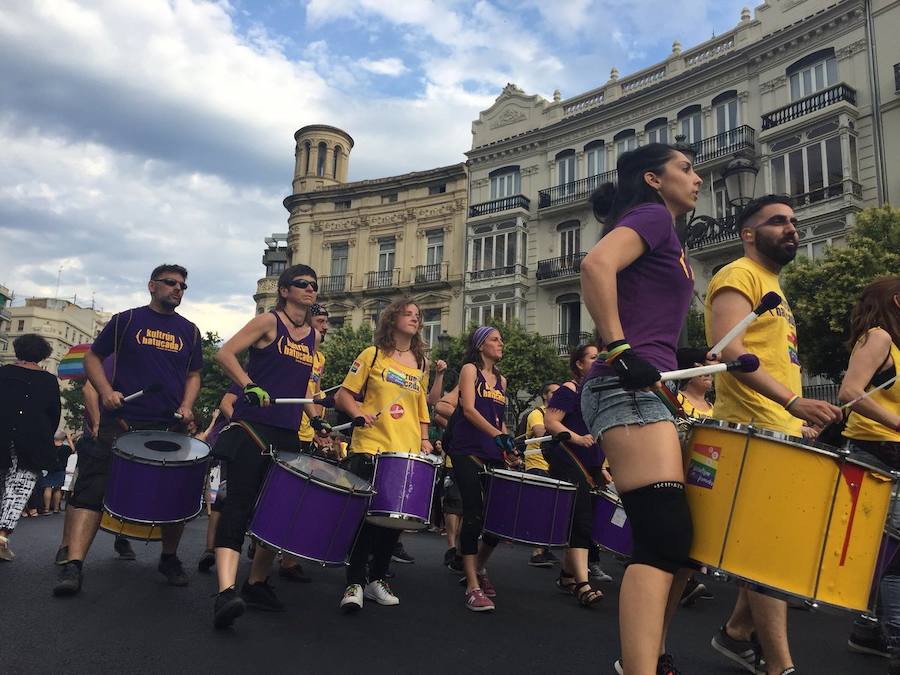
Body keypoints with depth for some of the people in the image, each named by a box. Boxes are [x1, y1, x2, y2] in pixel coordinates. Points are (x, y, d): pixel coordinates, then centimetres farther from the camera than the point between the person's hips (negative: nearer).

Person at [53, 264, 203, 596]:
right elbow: (92, 357, 9)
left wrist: (186, 406, -1)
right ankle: (73, 565, -6)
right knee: (92, 488, -9)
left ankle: (169, 558, 24)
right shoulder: (127, 320, 6)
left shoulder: (189, 331, 13)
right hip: (122, 422, -2)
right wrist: (106, 391, -8)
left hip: (170, 427, 3)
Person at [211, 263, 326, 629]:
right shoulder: (268, 322, 0)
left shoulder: (314, 336, 17)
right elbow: (225, 353, -8)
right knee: (240, 504, -15)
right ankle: (226, 592, -23)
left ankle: (257, 584, 25)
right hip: (253, 425, -7)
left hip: (288, 434, 7)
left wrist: (315, 418, 13)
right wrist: (250, 387, -22)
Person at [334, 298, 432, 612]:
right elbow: (343, 395, 1)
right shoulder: (372, 355, 3)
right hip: (370, 449, -4)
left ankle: (378, 579, 22)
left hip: (408, 454, 4)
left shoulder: (421, 363, 15)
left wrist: (424, 439, 9)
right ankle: (355, 583, 8)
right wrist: (359, 413, -18)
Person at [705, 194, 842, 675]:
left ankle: (738, 633, 26)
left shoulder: (774, 289, 25)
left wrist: (798, 418, 19)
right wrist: (793, 401, -29)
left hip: (783, 434, 10)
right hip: (754, 434, -10)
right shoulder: (739, 276, -6)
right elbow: (729, 349, -21)